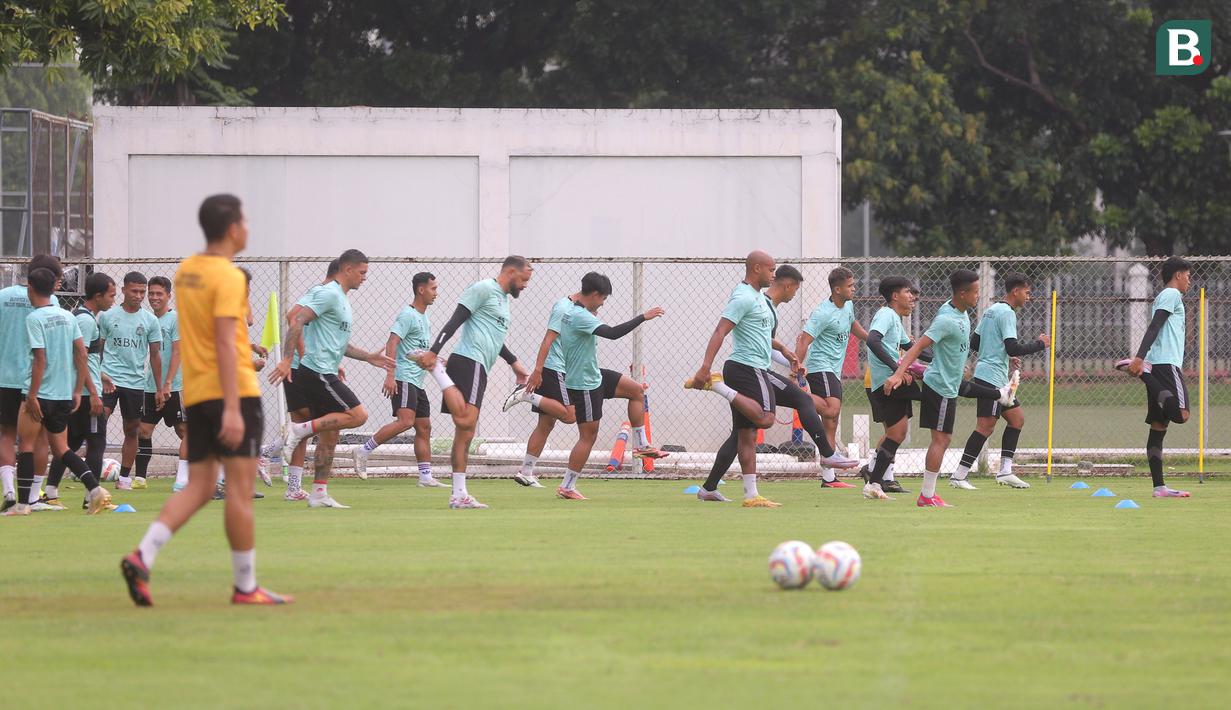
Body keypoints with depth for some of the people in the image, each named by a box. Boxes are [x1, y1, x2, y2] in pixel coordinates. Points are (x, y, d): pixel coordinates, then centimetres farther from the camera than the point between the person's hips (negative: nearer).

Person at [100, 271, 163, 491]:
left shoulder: (150, 320, 5)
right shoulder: (108, 316, 1)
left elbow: (155, 355, 9)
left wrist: (159, 388, 8)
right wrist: (100, 374, -6)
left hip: (135, 382, 2)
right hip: (109, 379, -2)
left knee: (132, 431, 7)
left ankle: (124, 477, 16)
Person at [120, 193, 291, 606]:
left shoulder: (185, 271, 13)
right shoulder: (228, 277, -12)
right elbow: (225, 343, -19)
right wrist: (232, 409, -23)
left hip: (195, 393, 8)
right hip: (232, 391, -8)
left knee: (198, 488, 7)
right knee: (241, 488, -3)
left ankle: (142, 557, -11)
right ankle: (245, 586, 0)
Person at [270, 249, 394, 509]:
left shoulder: (342, 300, 21)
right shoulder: (330, 294, -10)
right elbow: (297, 322, -19)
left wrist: (368, 357, 23)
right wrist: (286, 360, -26)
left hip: (324, 374, 10)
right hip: (317, 371, -10)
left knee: (330, 434, 9)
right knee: (358, 415, -15)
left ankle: (319, 493, 10)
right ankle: (299, 431, -14)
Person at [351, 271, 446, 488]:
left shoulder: (424, 319, 20)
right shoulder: (408, 315, -10)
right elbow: (392, 344, -19)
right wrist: (390, 375, -27)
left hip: (417, 381, 10)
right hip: (403, 378, -10)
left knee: (424, 427, 7)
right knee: (405, 420, -24)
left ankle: (426, 476, 7)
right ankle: (364, 450, -18)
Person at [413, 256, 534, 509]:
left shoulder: (502, 299, 26)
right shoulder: (483, 289, -3)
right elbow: (454, 322, -11)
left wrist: (514, 362, 43)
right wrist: (433, 352, -19)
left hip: (478, 369, 10)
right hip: (468, 362, -10)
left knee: (466, 431, 6)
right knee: (464, 420, -29)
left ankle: (459, 495, 3)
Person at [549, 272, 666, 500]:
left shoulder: (572, 312, 6)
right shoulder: (580, 317, -26)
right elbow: (612, 333, -36)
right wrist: (643, 317, -31)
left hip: (594, 376, 10)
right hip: (583, 385, -10)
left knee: (636, 391, 13)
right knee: (589, 435, -4)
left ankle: (642, 446, 16)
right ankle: (566, 487, 2)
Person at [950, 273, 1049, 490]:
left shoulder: (991, 310, 17)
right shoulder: (1007, 313, -13)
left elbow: (974, 343, 21)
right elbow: (1013, 348, -20)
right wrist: (1039, 344, -7)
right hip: (992, 377, -11)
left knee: (1017, 418, 12)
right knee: (986, 425, -11)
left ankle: (1005, 471, 8)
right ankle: (959, 476, -12)